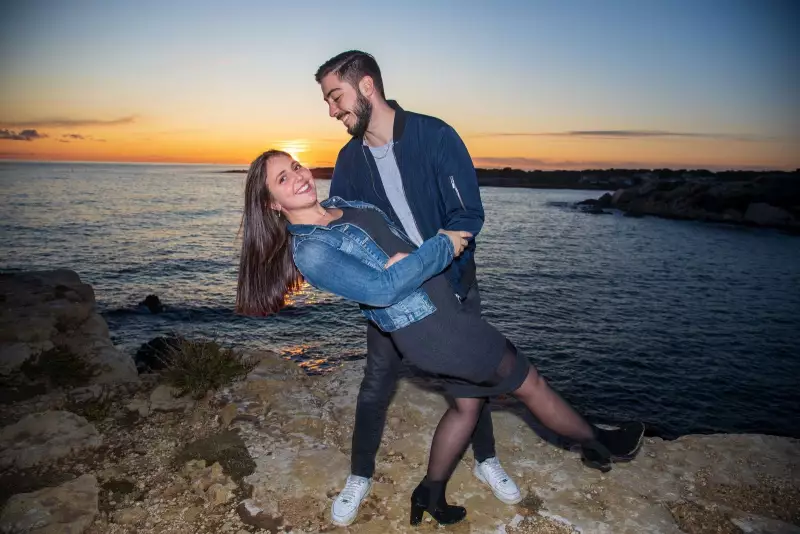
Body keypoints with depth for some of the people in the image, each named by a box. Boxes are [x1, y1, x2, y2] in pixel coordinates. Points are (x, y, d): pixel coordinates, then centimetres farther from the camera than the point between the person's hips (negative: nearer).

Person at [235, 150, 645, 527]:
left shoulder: (339, 203, 8)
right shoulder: (309, 251, -18)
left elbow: (396, 238, 19)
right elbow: (381, 289, -24)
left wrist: (404, 259, 0)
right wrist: (442, 247, -18)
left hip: (442, 306, 8)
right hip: (428, 326, -8)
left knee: (467, 402, 22)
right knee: (530, 384, 10)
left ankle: (430, 494, 39)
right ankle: (598, 444, 37)